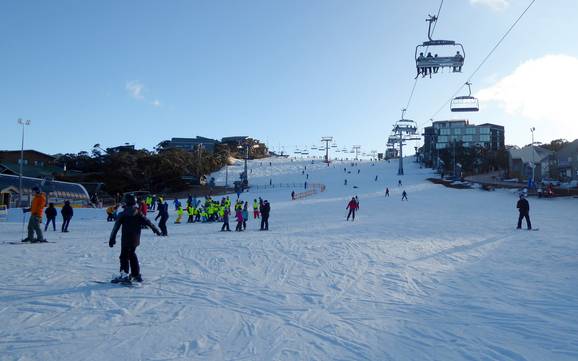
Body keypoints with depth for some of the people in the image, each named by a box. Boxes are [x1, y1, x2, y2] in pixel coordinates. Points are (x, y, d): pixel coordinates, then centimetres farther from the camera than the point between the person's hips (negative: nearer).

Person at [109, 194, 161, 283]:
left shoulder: (123, 214, -7)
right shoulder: (139, 214, 2)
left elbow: (116, 227, -8)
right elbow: (148, 222, 6)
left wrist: (112, 239, -5)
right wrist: (156, 230, 15)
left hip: (126, 240, -4)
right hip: (135, 240, 4)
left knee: (124, 256, 1)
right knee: (132, 254, 18)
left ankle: (124, 273, -15)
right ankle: (136, 274, 20)